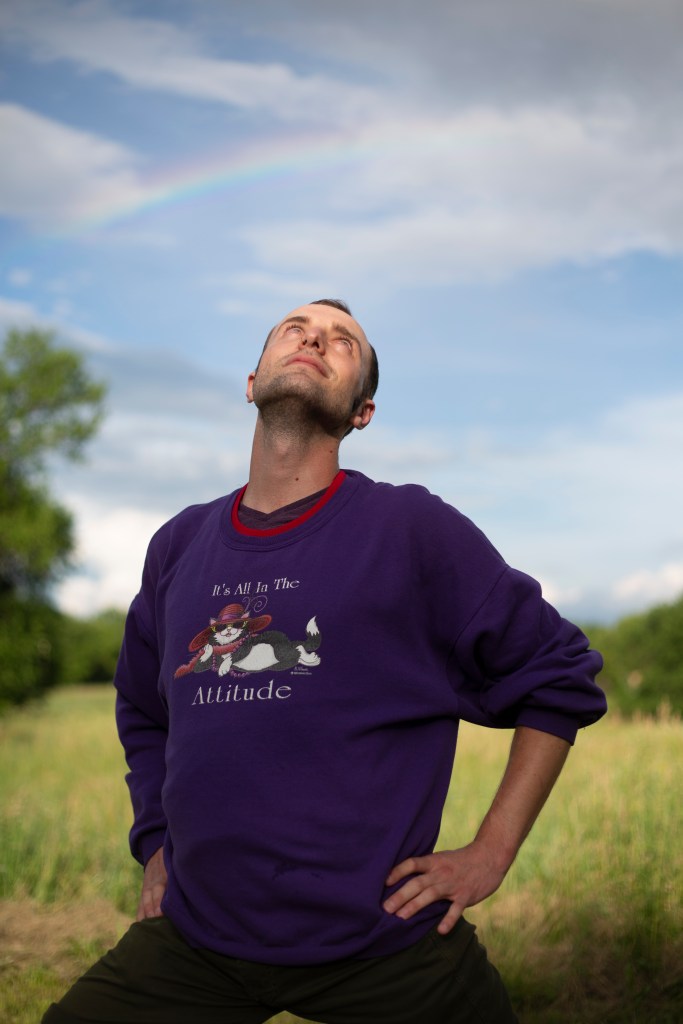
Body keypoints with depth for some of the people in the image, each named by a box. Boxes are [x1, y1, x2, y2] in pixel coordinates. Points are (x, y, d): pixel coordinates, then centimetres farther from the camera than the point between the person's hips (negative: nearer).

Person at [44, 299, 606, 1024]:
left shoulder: (413, 528, -7)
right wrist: (157, 848, 14)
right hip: (194, 937, 4)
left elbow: (560, 679, -2)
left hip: (386, 939, -3)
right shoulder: (179, 545, 7)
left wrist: (490, 854, -4)